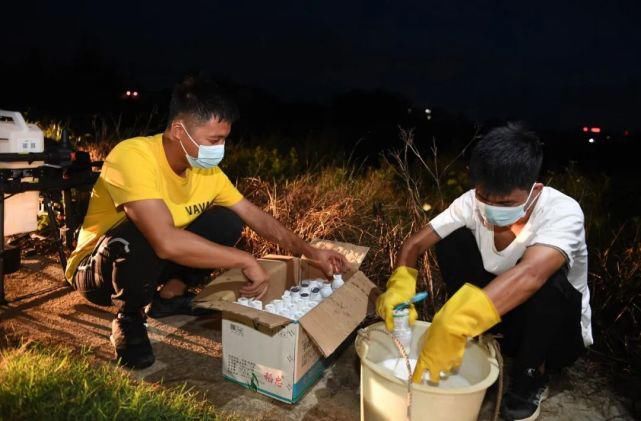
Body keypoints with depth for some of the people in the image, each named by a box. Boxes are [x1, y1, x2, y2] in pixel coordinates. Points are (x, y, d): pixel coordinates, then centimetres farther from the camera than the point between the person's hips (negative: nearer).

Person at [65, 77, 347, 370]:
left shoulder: (207, 169, -11)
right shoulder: (133, 157, -32)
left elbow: (255, 216, -3)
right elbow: (166, 241, -44)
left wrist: (309, 253, -12)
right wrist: (245, 261, -36)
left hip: (154, 262, 6)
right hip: (96, 269, -5)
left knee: (227, 223, -11)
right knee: (139, 238, -38)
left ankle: (169, 296, 8)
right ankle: (128, 321, -7)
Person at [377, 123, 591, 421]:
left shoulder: (562, 212, -32)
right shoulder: (474, 202, -19)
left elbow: (530, 273, -51)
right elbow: (416, 243, -20)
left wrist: (455, 325, -64)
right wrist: (400, 287, -41)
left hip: (558, 329, -2)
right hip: (493, 316, 3)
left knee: (549, 278, -37)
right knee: (453, 240, -19)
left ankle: (531, 375, -7)